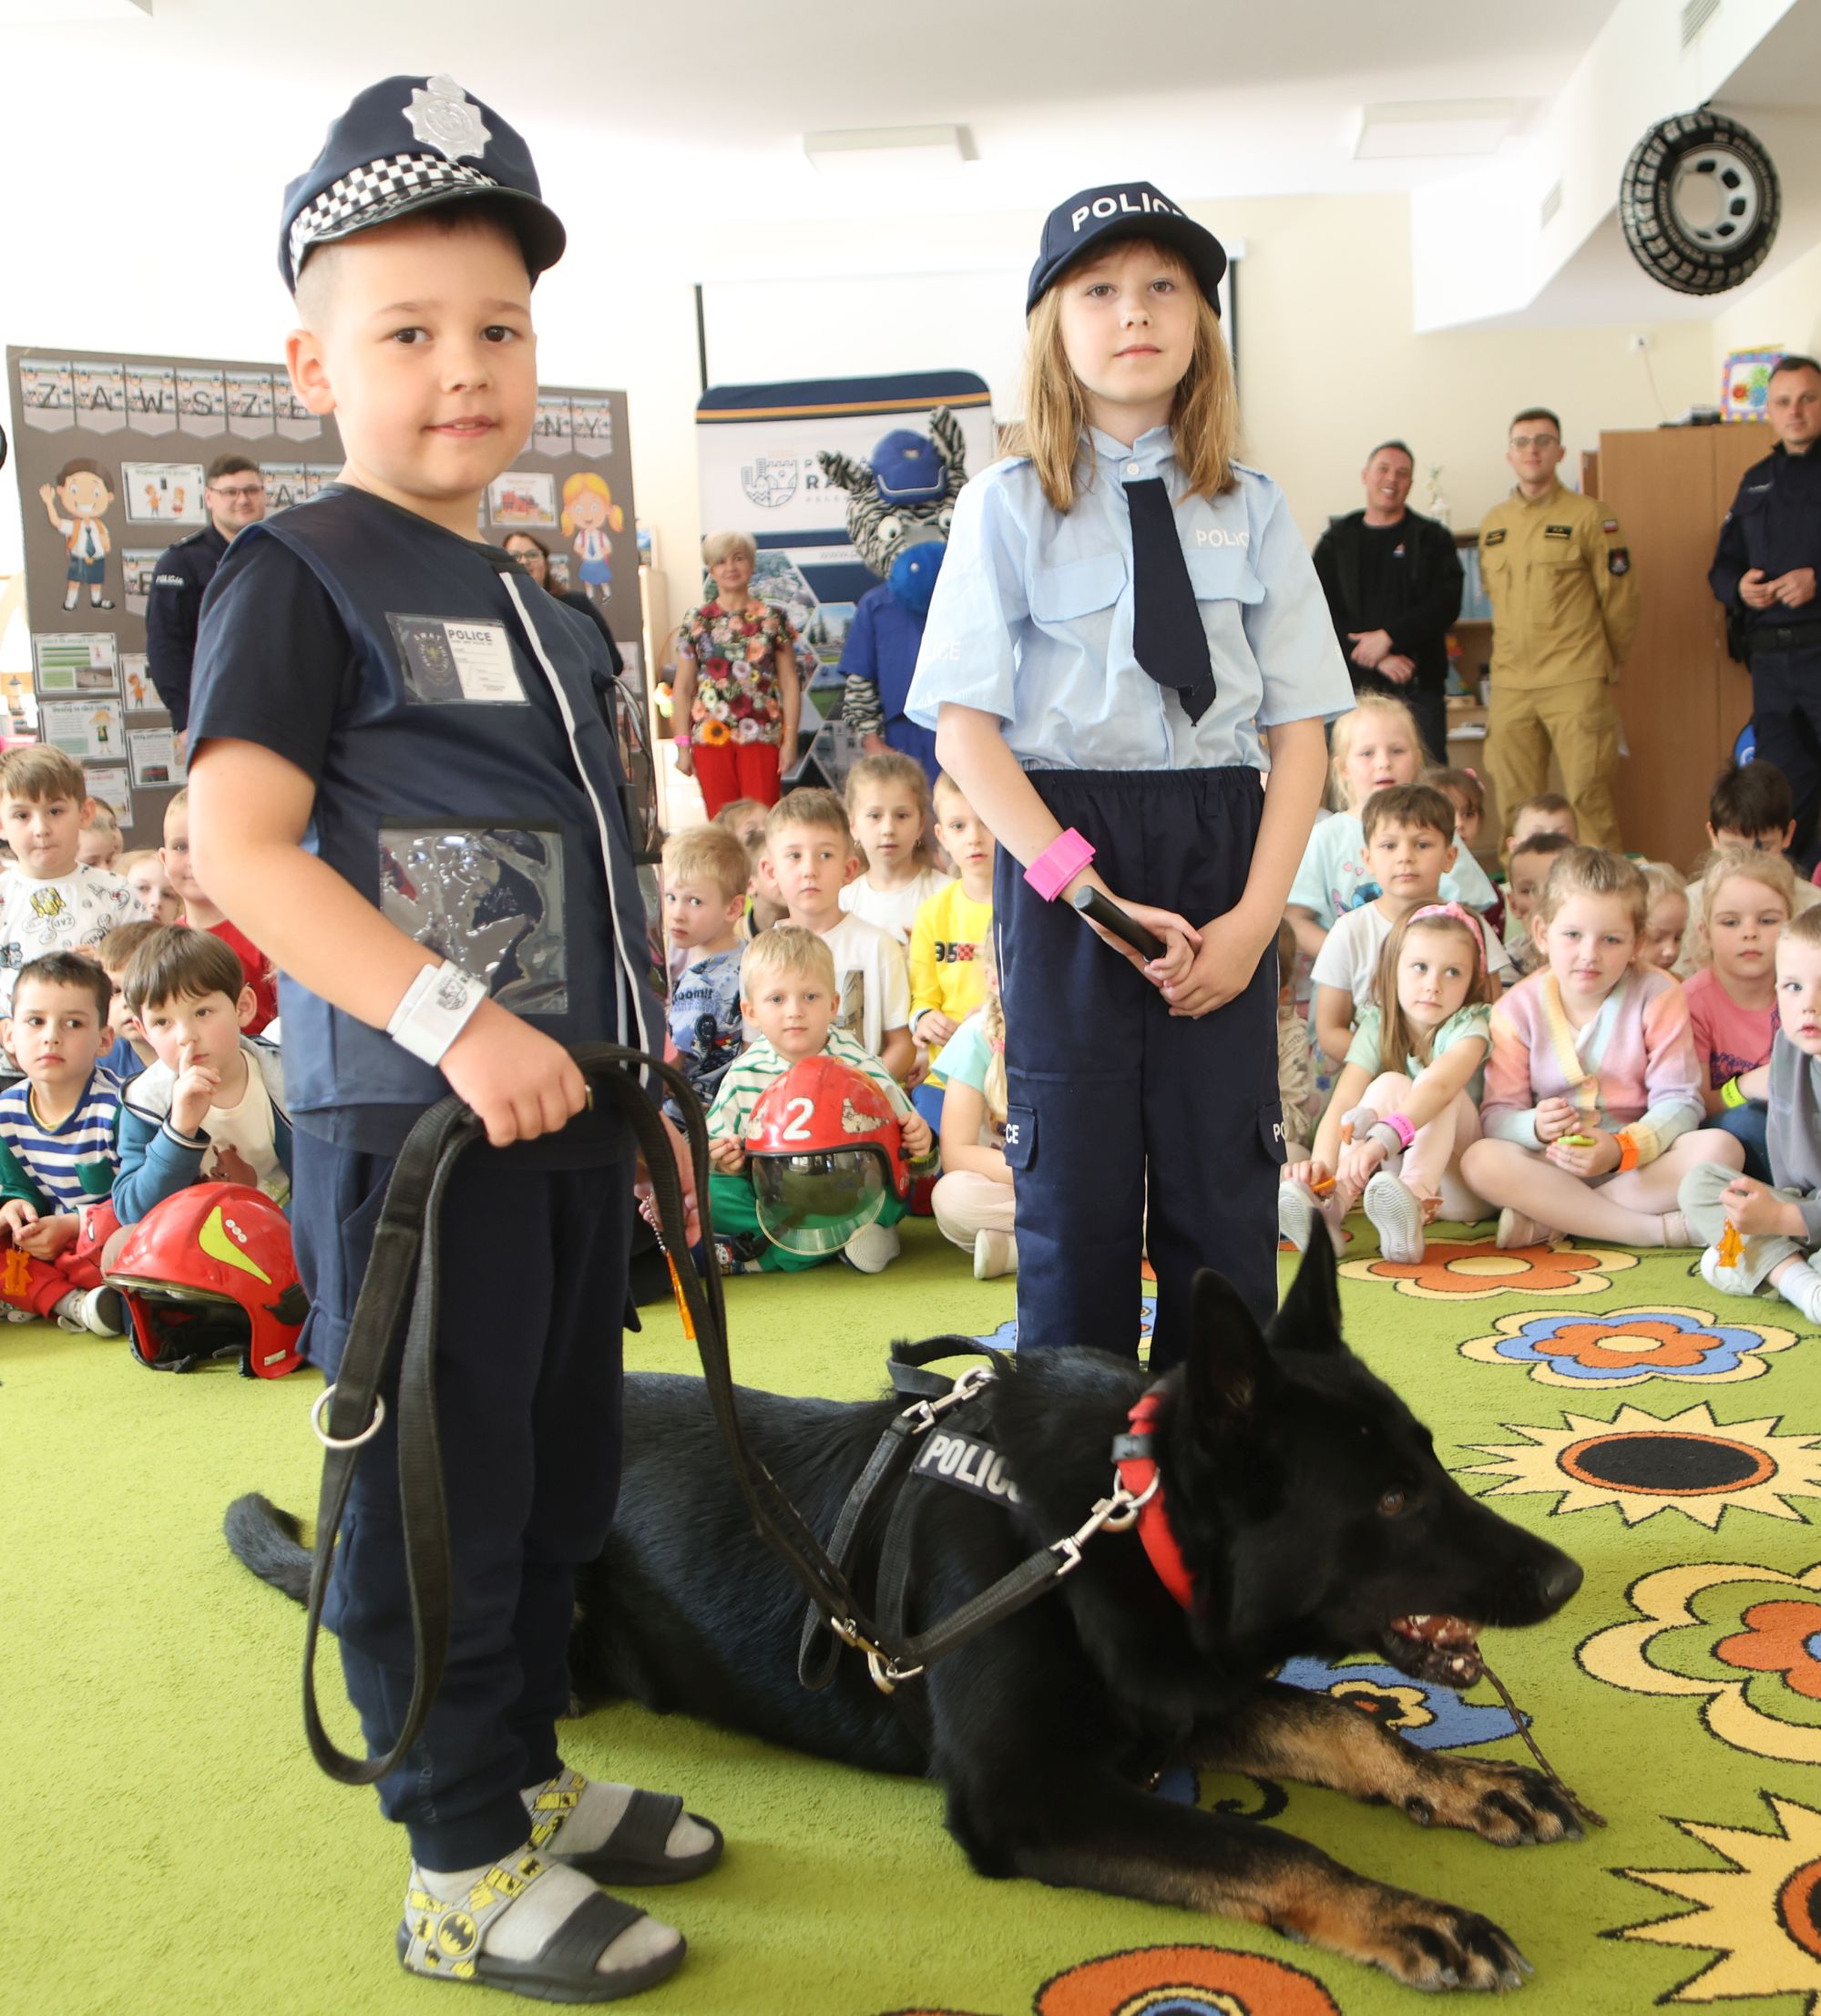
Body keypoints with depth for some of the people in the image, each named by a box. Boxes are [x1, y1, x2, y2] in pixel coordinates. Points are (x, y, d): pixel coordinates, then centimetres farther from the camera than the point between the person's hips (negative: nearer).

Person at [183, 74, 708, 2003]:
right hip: (409, 1124, -8)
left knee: (562, 1480, 17)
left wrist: (638, 1079, 19)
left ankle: (526, 1771, 35)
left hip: (561, 1113, 8)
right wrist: (457, 1020, -26)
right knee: (439, 1495, 3)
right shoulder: (301, 573, -9)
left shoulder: (530, 603, 15)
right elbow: (239, 845, -19)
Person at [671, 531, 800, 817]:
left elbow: (789, 682, 4)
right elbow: (683, 688, 7)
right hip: (711, 737, 1)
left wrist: (790, 740, -2)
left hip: (762, 737, -1)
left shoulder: (774, 619, 6)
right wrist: (682, 745, 2)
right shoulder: (695, 622, 7)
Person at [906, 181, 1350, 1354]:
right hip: (1063, 847, -2)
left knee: (1225, 1191, 5)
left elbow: (1300, 730, 4)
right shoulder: (1011, 507, 0)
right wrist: (1092, 893, -15)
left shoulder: (1251, 510, 7)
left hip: (1223, 846, 2)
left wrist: (1255, 915, -9)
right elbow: (965, 729, -6)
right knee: (1077, 1191, 3)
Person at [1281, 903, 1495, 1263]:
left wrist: (1381, 1141, -53)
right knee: (1389, 1086, -24)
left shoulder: (1469, 1025, -13)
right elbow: (1341, 1105, -19)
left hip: (1457, 1183, -2)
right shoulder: (1376, 1027, -5)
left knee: (1445, 1090, -27)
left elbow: (1438, 1085, -35)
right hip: (1394, 1165, 2)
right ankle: (1331, 1209, -42)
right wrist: (1322, 1163, -41)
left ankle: (1412, 1210, -50)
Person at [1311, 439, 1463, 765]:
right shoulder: (1337, 541, 12)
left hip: (1418, 686, 0)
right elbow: (1323, 614, 1)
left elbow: (1446, 604, -1)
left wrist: (1389, 637, -13)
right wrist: (1376, 659, -11)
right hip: (1352, 685, 0)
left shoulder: (1432, 539, 12)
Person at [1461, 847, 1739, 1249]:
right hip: (1555, 1166, 0)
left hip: (1640, 1163, 0)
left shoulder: (1658, 996, -3)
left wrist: (1623, 1149, -28)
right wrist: (1536, 1126, -31)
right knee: (1480, 1160, -29)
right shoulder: (1517, 1009, -2)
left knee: (1720, 1148, -29)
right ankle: (1658, 1229, -30)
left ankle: (1549, 1221, -27)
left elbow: (1679, 1100, -10)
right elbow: (1497, 1114, -7)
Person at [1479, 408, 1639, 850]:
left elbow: (1619, 595, 2)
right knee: (1513, 803, 6)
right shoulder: (1492, 524, 13)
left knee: (1588, 797, -6)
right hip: (1510, 685, 5)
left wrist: (1608, 663, 9)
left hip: (1576, 685, -4)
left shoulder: (1588, 516, -2)